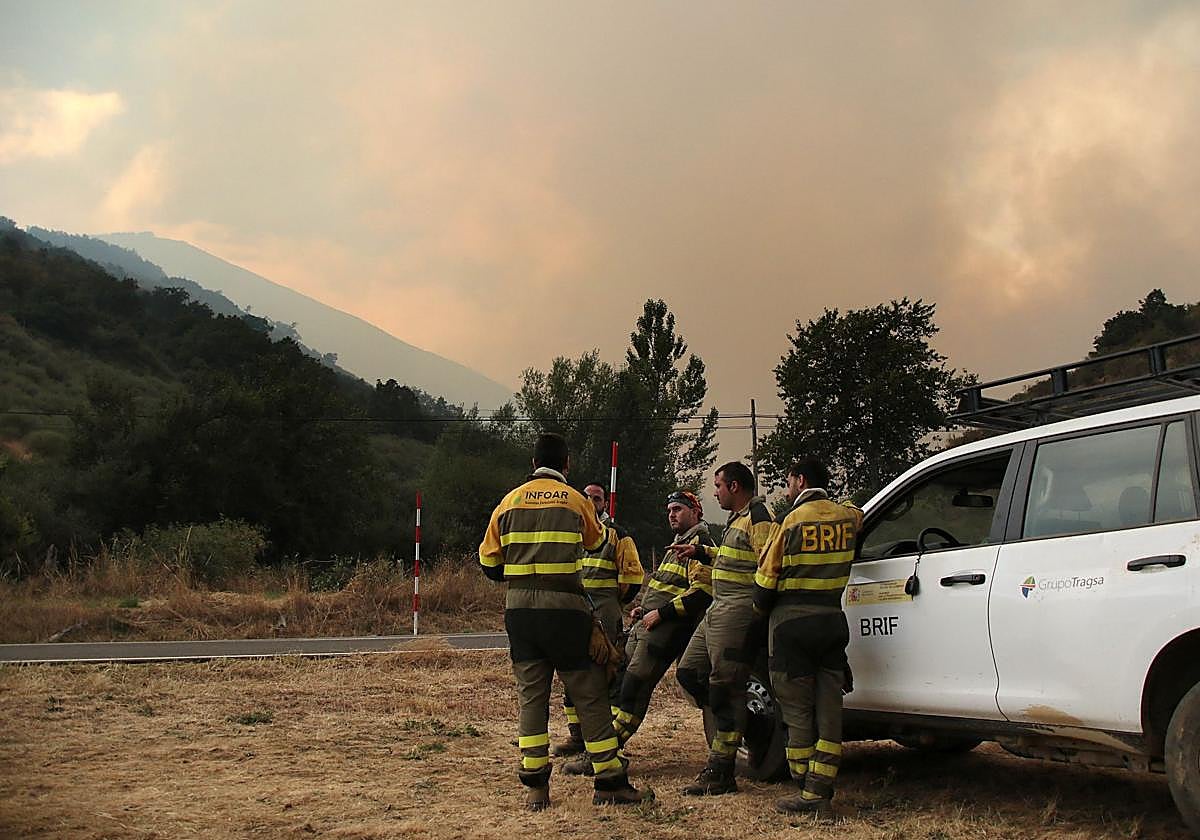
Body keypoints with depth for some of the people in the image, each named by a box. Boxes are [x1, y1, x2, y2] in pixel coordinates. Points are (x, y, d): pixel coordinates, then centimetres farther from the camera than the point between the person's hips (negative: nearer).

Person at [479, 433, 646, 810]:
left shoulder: (510, 502, 9)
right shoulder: (575, 500, 2)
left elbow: (488, 562, 12)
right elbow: (596, 542, 20)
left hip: (519, 609, 3)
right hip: (564, 607, -3)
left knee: (531, 694, 9)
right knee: (589, 694, 4)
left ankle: (535, 786, 7)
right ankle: (609, 782, 7)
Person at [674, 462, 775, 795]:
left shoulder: (758, 516, -12)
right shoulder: (738, 518, 21)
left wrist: (757, 609, -20)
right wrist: (701, 551, 37)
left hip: (737, 614, -11)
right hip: (717, 612, 11)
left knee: (724, 687, -9)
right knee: (688, 672, 12)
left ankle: (720, 773, -6)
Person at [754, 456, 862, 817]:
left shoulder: (793, 520, -9)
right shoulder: (847, 516, 6)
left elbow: (766, 577, -4)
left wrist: (761, 609, 13)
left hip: (793, 624, -5)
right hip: (833, 621, 5)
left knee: (798, 711, 1)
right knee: (828, 709, 4)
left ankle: (806, 793, 3)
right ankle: (821, 792, 2)